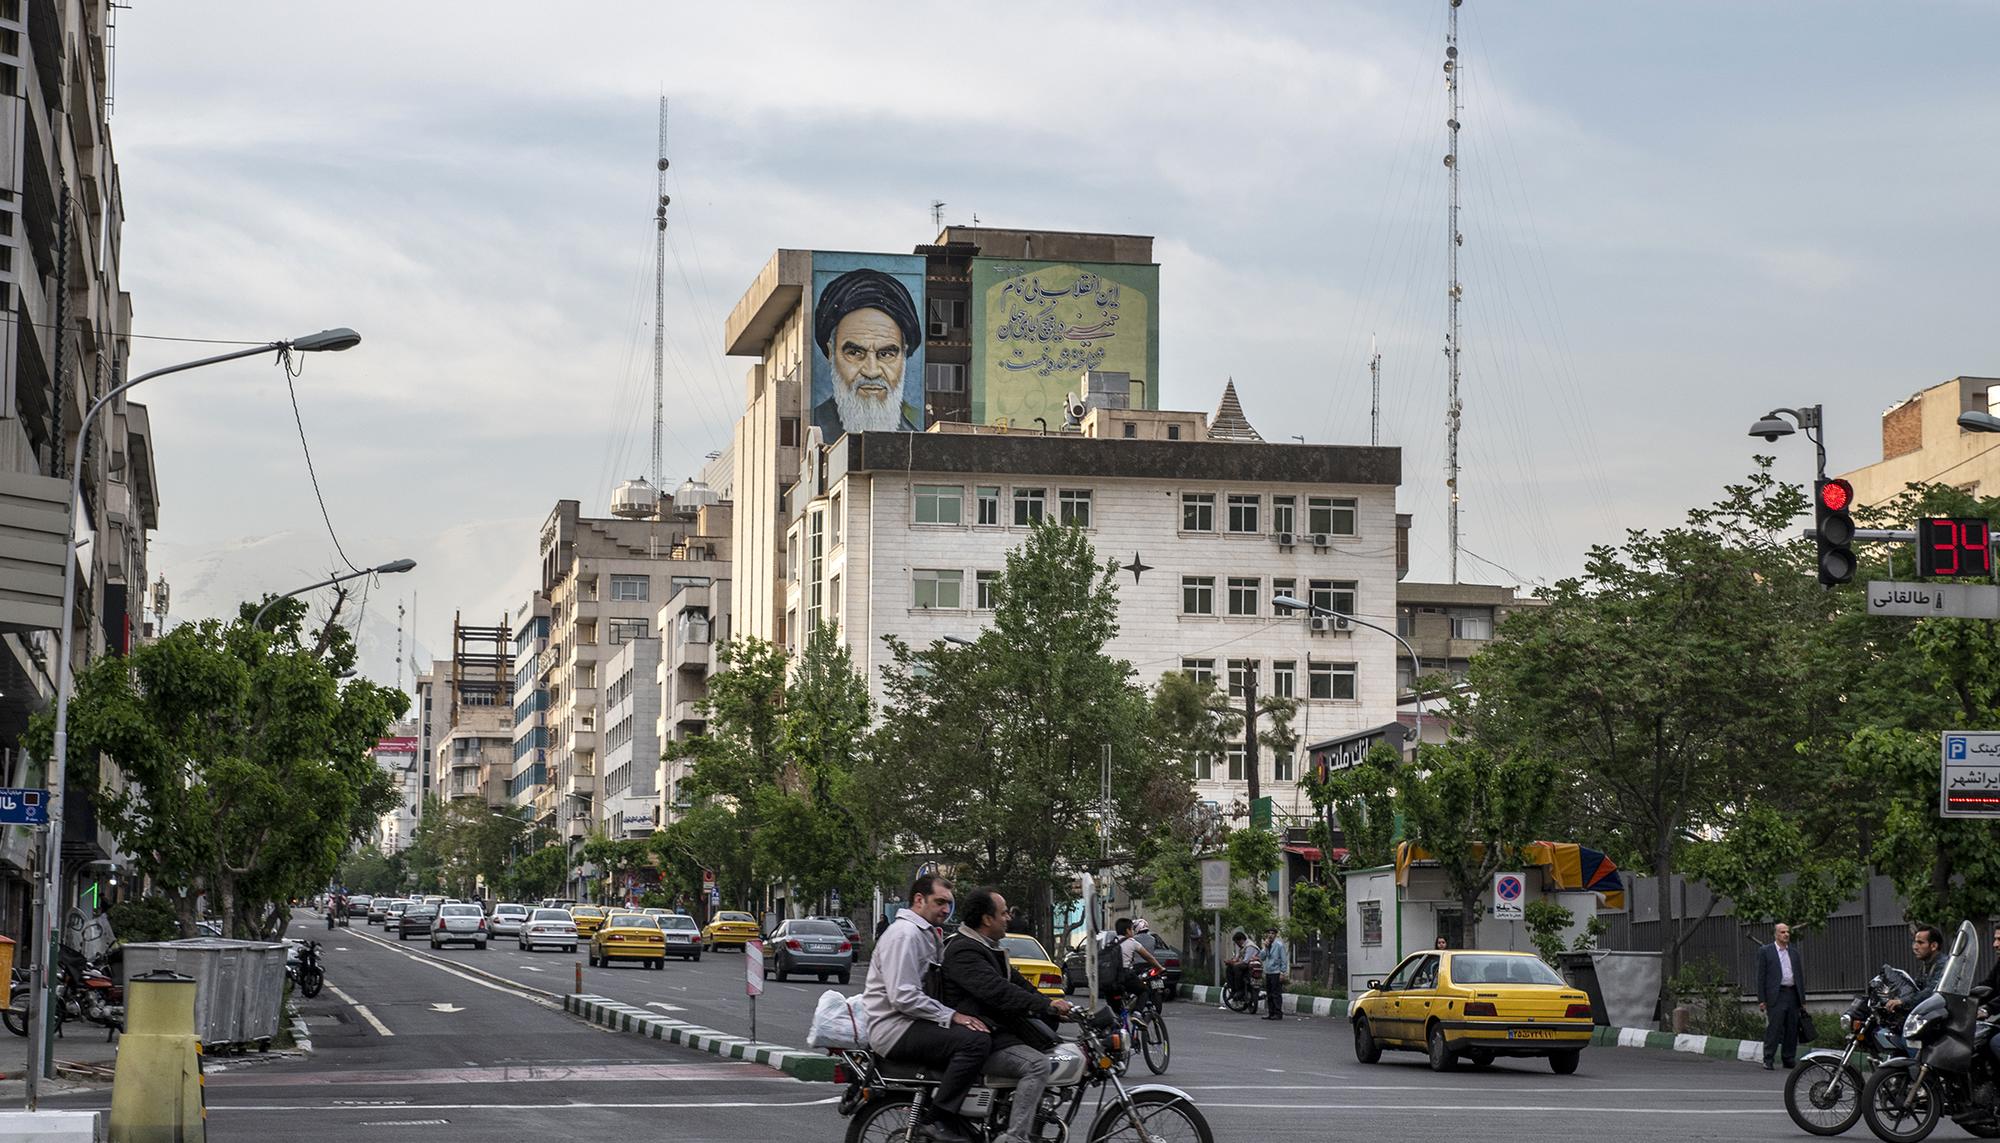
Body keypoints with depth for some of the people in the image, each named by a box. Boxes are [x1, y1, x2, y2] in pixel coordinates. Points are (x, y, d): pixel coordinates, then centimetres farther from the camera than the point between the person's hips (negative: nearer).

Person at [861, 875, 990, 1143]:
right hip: (894, 1027, -11)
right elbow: (903, 997, -22)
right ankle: (935, 1119, -23)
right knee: (976, 1041, -25)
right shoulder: (905, 934, -13)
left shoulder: (929, 934, 21)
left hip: (914, 1021, 11)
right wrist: (951, 1016, -20)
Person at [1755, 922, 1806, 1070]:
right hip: (1776, 995, -5)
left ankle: (1789, 1060, 12)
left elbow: (1800, 976, 18)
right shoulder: (1765, 951, 2)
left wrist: (1802, 1000, 14)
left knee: (1792, 1030, 5)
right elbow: (1761, 977, -1)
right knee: (1773, 1029, -9)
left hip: (1793, 995, 5)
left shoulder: (1794, 952, 17)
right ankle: (1768, 1060, -5)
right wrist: (1761, 1000, -7)